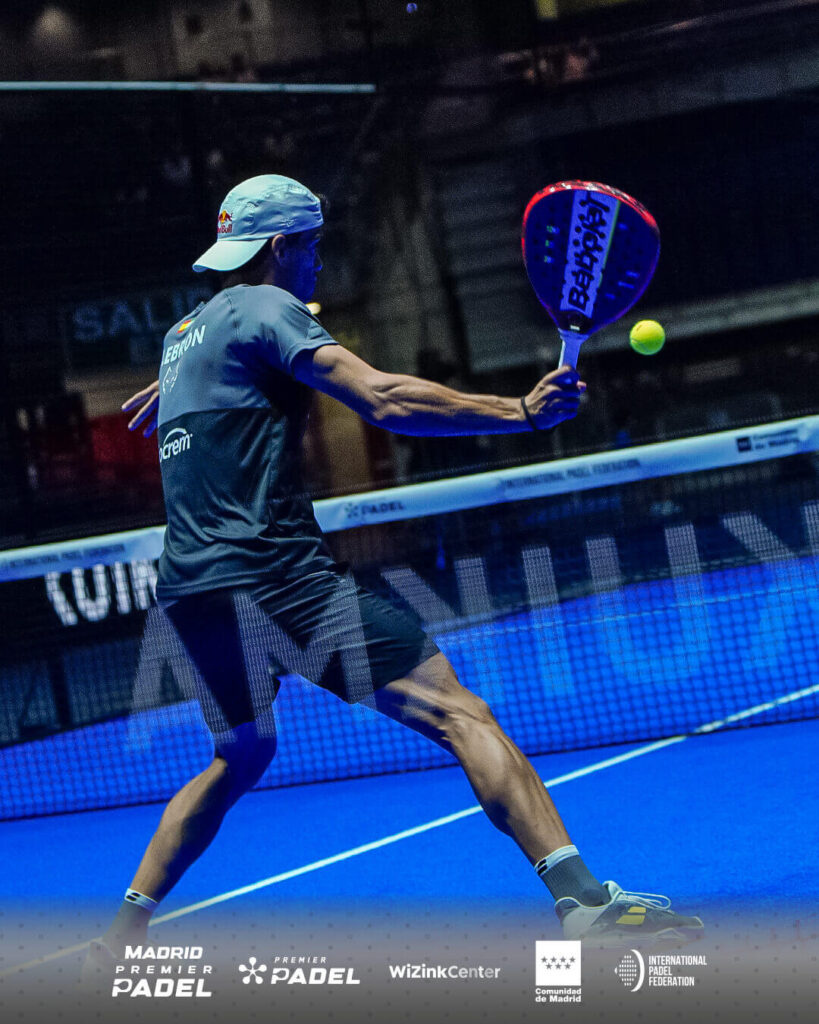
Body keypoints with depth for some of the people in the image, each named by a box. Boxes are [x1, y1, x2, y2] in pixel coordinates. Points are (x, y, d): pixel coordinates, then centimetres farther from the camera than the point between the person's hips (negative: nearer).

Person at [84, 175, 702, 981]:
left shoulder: (183, 332, 22)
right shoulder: (264, 307, -3)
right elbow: (386, 401, -16)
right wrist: (520, 412, -18)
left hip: (188, 584, 9)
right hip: (269, 570, -9)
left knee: (240, 756, 30)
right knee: (458, 713, -13)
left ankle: (124, 931, 29)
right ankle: (582, 900, -25)